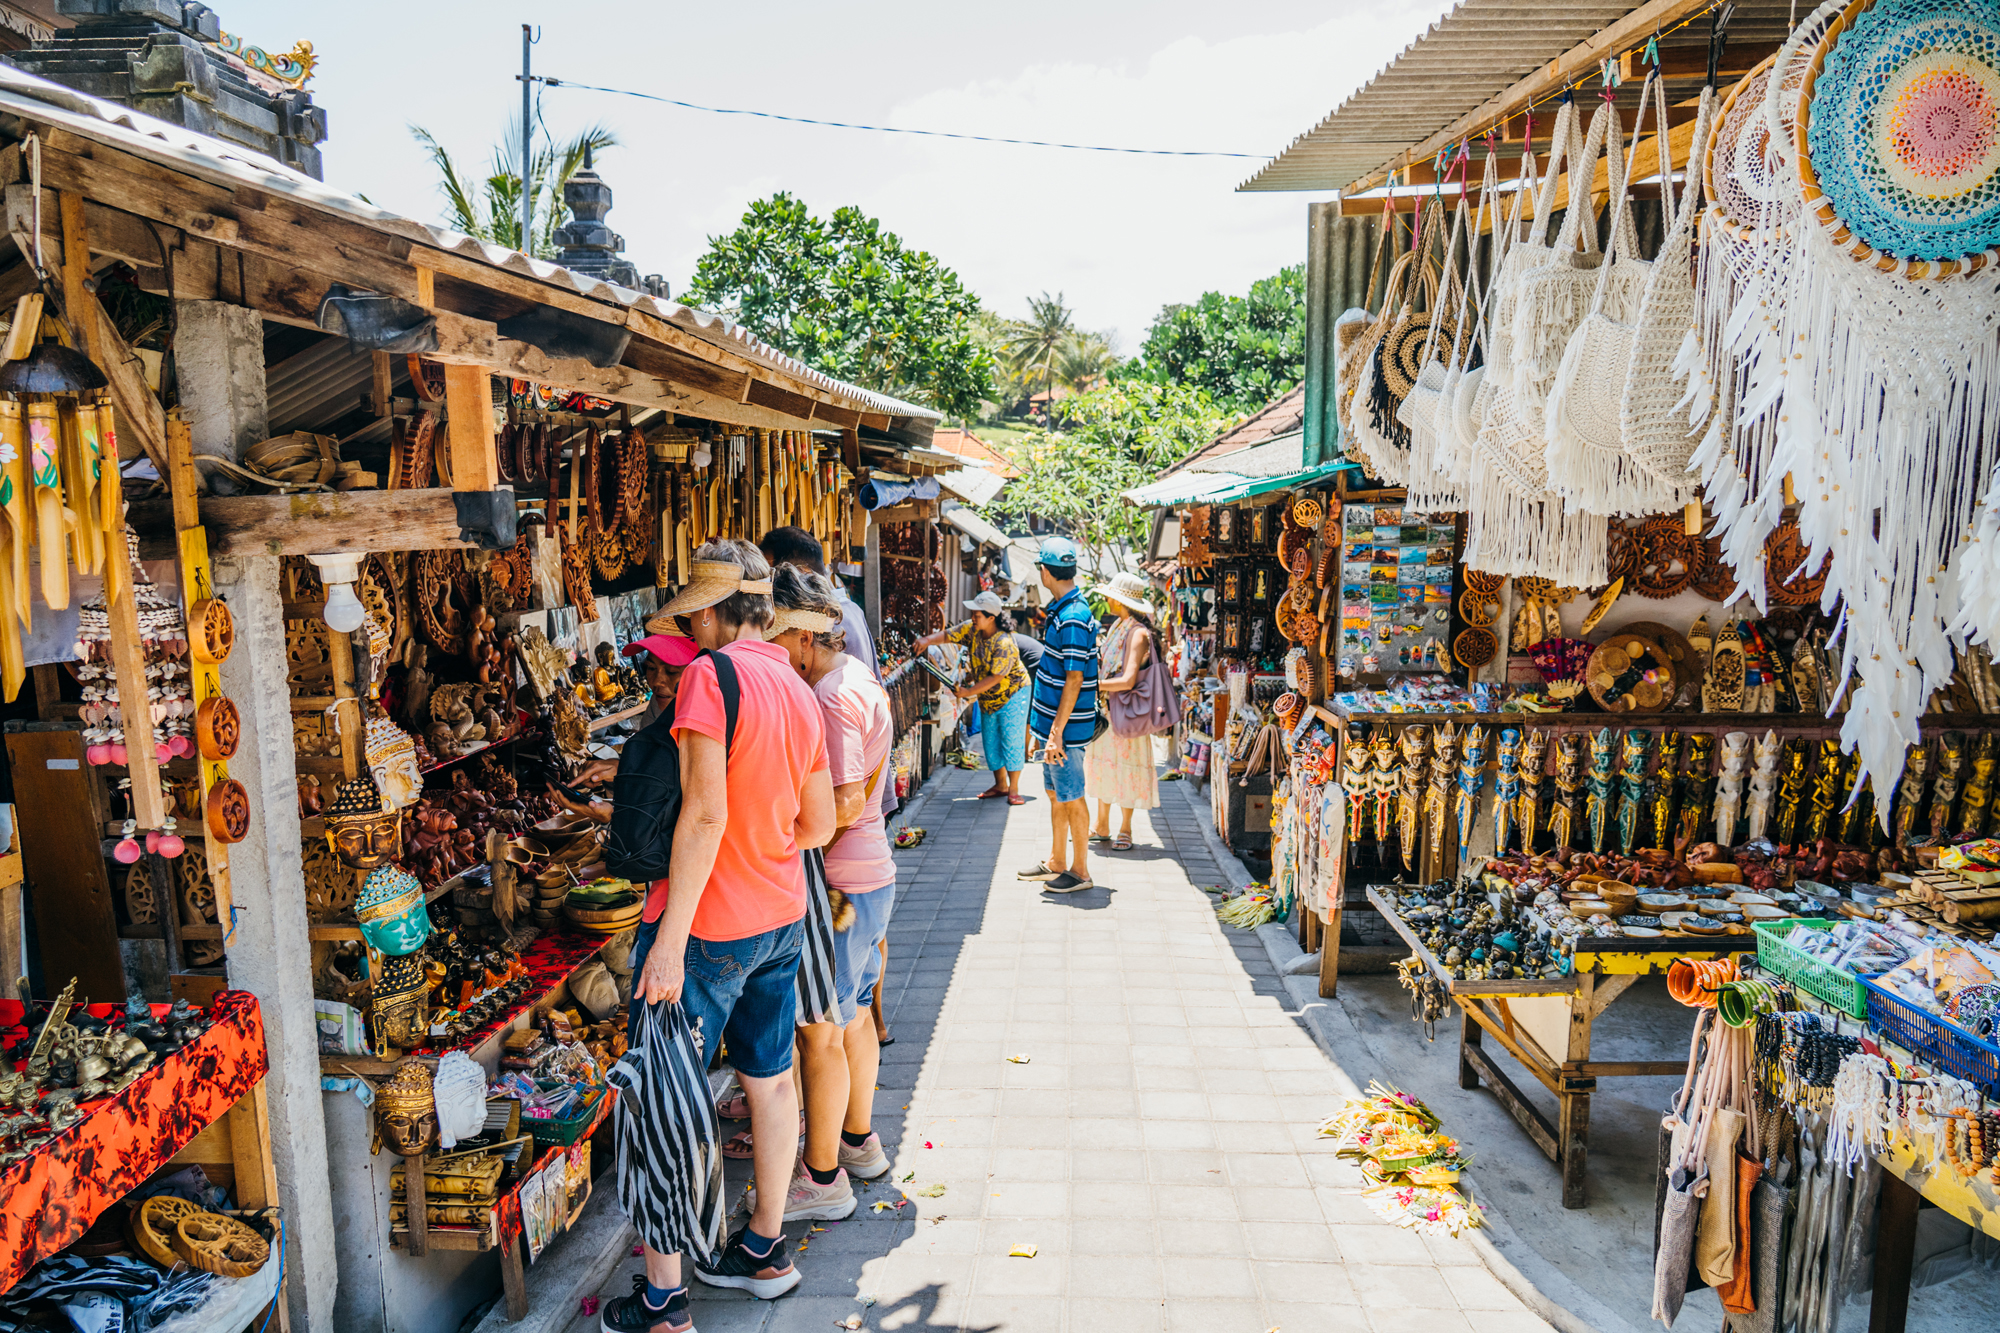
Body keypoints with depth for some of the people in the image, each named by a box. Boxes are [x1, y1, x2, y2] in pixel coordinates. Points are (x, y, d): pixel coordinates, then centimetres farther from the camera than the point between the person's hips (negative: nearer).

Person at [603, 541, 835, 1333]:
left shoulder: (712, 674, -17)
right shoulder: (798, 688, 6)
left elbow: (705, 812, -25)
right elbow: (819, 825, 11)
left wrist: (670, 939, -23)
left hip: (708, 925, -8)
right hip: (781, 918, 8)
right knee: (771, 1080, 19)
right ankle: (765, 1250, 36)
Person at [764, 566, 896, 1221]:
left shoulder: (830, 699, -21)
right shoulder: (860, 679, 10)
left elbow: (843, 805, -25)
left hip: (838, 883, -10)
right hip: (870, 873, 10)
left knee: (821, 1032, 1)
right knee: (853, 1014, 21)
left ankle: (823, 1178, 14)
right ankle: (859, 1141, 36)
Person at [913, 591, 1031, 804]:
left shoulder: (1004, 644, -29)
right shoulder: (972, 629, -7)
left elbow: (995, 677, -29)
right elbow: (947, 635, -3)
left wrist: (968, 692, -25)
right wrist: (928, 640, -24)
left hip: (1012, 696, -8)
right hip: (988, 698, 8)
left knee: (1011, 741, -7)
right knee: (991, 742, 11)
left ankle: (1013, 789, 1)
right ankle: (1000, 785, 23)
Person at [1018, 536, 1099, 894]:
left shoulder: (1073, 618, -21)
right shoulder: (1060, 610, 10)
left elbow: (1074, 680, -23)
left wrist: (1056, 732, -22)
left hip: (1065, 726, -10)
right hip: (1052, 721, 10)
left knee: (1071, 798, 2)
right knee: (1056, 794, 18)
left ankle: (1079, 871, 14)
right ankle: (1057, 863, 31)